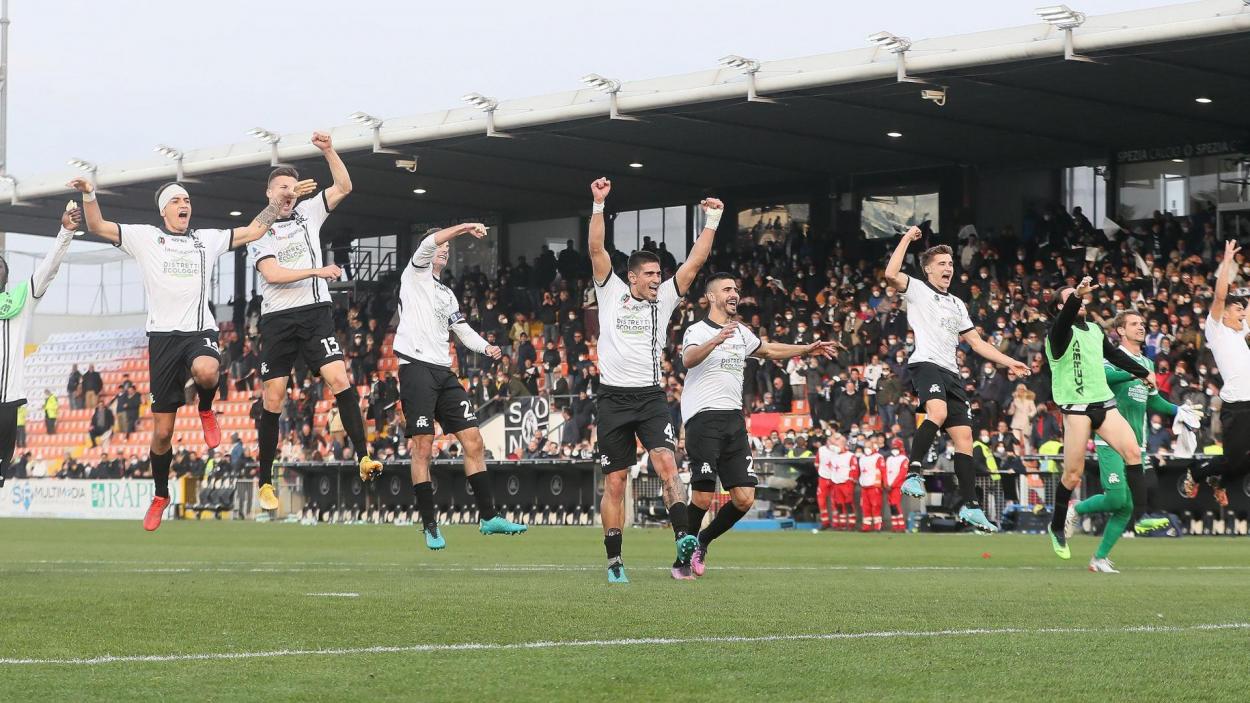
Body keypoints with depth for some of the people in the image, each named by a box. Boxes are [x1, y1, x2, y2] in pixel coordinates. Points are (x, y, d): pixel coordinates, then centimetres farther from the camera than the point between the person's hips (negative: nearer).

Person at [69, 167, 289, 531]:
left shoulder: (208, 239, 13)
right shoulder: (145, 237, 7)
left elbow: (252, 231, 17)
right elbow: (97, 227, 0)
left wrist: (277, 202, 7)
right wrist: (89, 195, -16)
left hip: (200, 331, 0)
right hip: (163, 336, 0)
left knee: (206, 371, -39)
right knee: (162, 430, 2)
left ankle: (205, 410, -3)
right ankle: (161, 496, 22)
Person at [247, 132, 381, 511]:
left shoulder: (308, 213, 14)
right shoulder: (259, 231, 5)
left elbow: (344, 187, 5)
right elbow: (272, 273, -9)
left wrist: (329, 151, -7)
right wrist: (316, 271, -16)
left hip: (315, 312, 1)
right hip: (277, 318, -1)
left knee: (338, 377, -19)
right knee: (273, 398, -1)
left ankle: (363, 458, -24)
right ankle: (264, 482, 8)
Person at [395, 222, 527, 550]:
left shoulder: (447, 294, 26)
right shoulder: (415, 275, 6)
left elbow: (463, 331, 23)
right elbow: (429, 242, -12)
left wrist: (486, 347, 4)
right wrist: (465, 227, -14)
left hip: (444, 374, 7)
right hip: (416, 367, -7)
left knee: (473, 441, -1)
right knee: (422, 448, -7)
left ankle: (488, 516, 3)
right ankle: (429, 525, -3)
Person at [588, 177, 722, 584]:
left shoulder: (664, 299, 11)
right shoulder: (611, 293, 6)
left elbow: (695, 262, 7)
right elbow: (597, 250, -3)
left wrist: (712, 221, 1)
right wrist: (599, 205, -10)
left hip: (650, 398, 1)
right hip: (614, 398, -1)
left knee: (667, 464, -20)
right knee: (614, 483, 2)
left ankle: (683, 541, -31)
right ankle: (614, 562, 8)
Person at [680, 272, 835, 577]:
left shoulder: (741, 332, 19)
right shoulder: (698, 330, -5)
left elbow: (768, 350, 37)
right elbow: (688, 358, -27)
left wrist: (807, 349, 31)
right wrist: (717, 340, -44)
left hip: (734, 420, 7)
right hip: (703, 418, -7)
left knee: (744, 498, -2)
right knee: (703, 498, -13)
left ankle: (703, 542, 19)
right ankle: (681, 560, 4)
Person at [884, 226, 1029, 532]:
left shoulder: (957, 305, 29)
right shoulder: (917, 290, 8)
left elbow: (976, 342, 31)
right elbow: (891, 274, -12)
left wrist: (1009, 362, 24)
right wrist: (907, 239, -7)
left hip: (951, 373, 7)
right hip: (926, 364, -7)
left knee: (964, 437, 0)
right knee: (937, 412, -36)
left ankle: (969, 507, 0)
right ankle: (913, 475, -35)